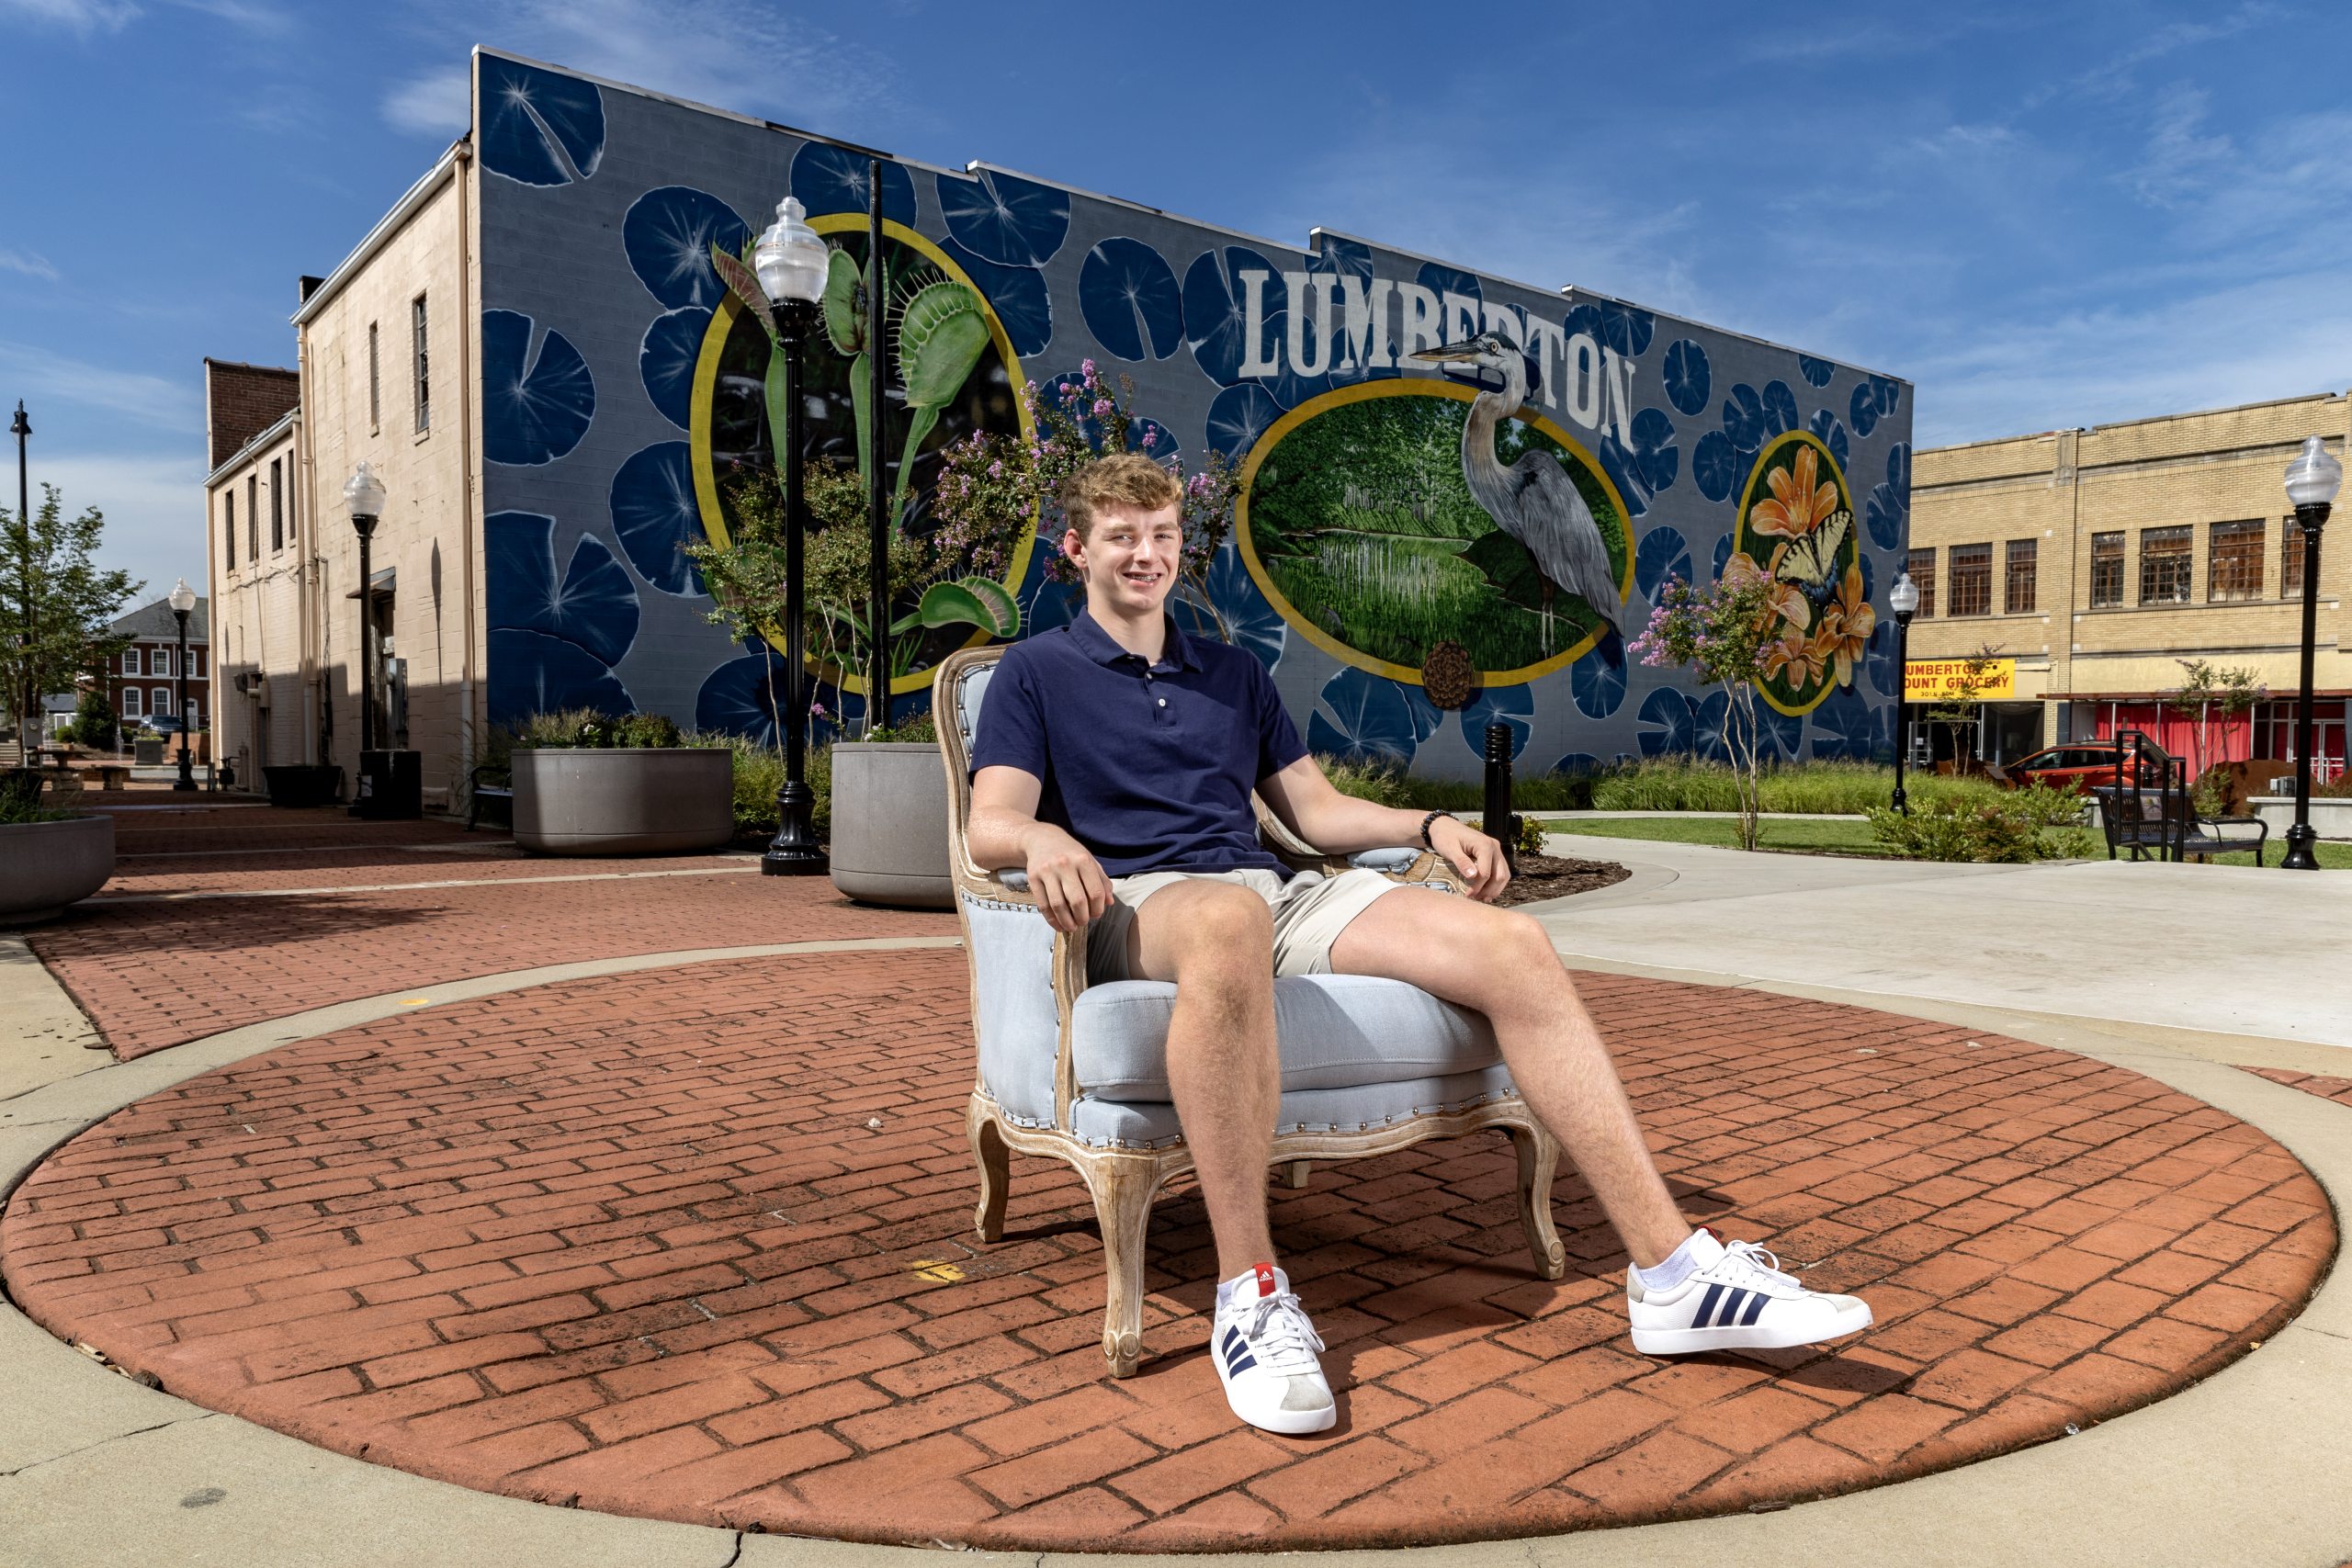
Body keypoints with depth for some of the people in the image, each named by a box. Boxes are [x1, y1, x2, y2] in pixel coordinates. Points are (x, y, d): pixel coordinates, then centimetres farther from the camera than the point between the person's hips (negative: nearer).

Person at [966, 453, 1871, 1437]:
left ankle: (1671, 1274, -19)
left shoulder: (1233, 673, 29)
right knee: (1231, 920, -44)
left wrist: (1429, 826, 7)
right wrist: (1046, 839, -25)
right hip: (1139, 903, -5)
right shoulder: (1036, 673, 15)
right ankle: (1249, 1295, -35)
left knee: (1514, 947, -19)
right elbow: (989, 827, 0)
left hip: (1282, 892, 5)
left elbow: (1317, 810, 26)